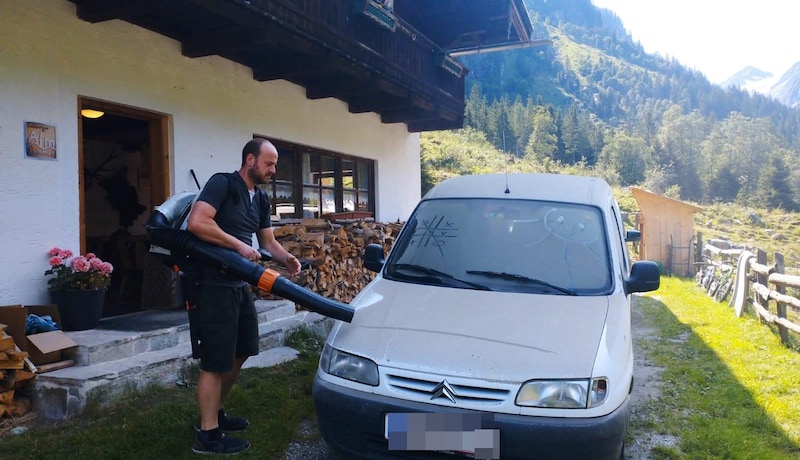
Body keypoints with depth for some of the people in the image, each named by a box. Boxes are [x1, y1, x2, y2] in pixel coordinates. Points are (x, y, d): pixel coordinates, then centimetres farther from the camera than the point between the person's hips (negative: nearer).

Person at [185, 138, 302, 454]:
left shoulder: (261, 199, 13)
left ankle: (216, 413, 34)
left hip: (239, 284, 9)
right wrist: (239, 245, -22)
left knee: (239, 353, 17)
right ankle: (208, 435, 8)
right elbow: (196, 222, -25)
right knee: (215, 360, -3)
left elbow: (268, 241, 17)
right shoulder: (222, 184, -12)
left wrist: (286, 258, -3)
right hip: (211, 285, -9)